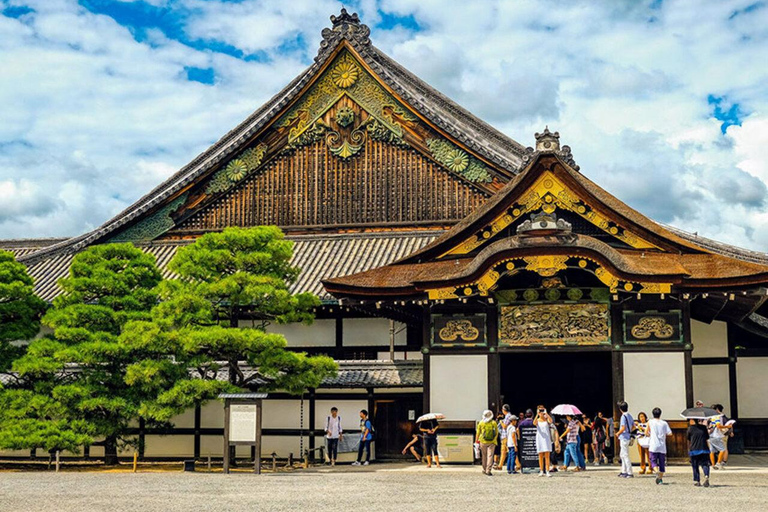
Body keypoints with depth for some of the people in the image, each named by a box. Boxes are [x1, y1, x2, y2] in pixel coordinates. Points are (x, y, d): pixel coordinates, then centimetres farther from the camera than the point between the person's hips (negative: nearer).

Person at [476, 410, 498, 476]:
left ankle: (484, 469, 20)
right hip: (492, 442, 0)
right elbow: (497, 433, 8)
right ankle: (488, 470, -14)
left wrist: (476, 440, 12)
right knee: (490, 455, -4)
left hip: (483, 441, 0)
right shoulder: (494, 423, 1)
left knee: (484, 455, 12)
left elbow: (478, 433, 3)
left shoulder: (481, 423, -1)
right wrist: (495, 440, 21)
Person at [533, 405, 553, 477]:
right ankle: (541, 471, 8)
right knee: (540, 456, 3)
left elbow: (551, 420, -19)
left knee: (547, 456, -6)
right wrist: (537, 415, -21)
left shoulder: (546, 419, 5)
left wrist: (546, 413, -20)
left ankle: (547, 471, -8)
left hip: (546, 439, -1)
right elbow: (534, 423, -17)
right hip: (539, 439, 1)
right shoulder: (537, 420, 6)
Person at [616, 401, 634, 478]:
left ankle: (630, 473, -4)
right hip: (628, 436, 9)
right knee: (622, 455, 18)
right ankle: (624, 471, 23)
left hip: (624, 438, -9)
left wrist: (618, 433, -9)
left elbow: (623, 428, -24)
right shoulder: (629, 416, 9)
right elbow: (633, 425, 17)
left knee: (625, 455, -5)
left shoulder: (623, 416, -18)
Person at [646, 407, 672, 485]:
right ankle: (661, 478, 12)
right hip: (662, 446, 2)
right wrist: (664, 434, 17)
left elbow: (646, 433, 0)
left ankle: (657, 472, -26)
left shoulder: (650, 422, 1)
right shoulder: (664, 423, 5)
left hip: (653, 446, -2)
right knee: (662, 462, 11)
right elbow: (670, 433, -3)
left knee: (653, 461, 2)